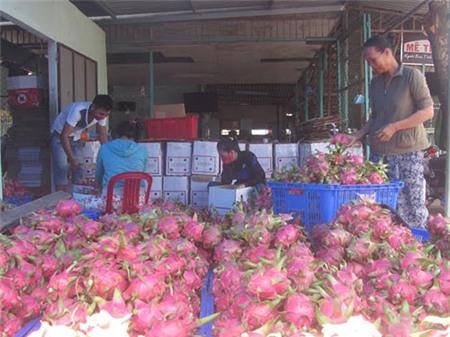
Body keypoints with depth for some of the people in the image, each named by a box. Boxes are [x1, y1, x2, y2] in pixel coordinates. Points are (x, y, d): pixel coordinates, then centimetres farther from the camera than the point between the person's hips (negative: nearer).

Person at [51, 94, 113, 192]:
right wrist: (72, 159, -44)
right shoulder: (78, 111, -38)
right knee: (62, 170, -10)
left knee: (80, 170, 2)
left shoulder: (101, 115, -19)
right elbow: (64, 136, -38)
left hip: (77, 137, 6)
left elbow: (103, 136, -6)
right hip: (60, 135, -5)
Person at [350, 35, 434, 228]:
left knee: (413, 203, -1)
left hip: (408, 151, -5)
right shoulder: (375, 82, 14)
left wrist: (395, 127, -14)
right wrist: (357, 136, 6)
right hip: (379, 152, 5)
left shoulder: (412, 76, -3)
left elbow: (427, 111, -6)